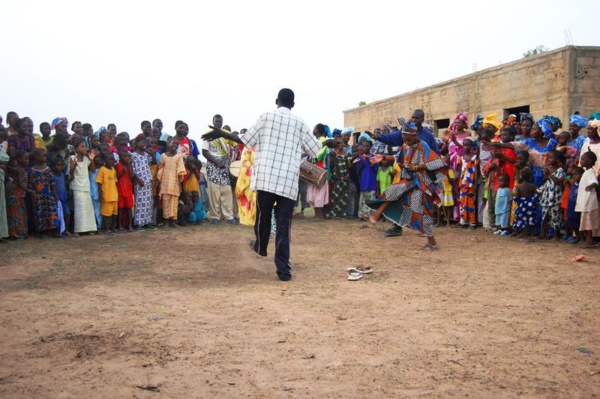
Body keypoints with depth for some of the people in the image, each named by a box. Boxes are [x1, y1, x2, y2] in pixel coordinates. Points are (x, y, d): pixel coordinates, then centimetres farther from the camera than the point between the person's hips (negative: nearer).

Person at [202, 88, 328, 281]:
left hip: (266, 177, 0)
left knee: (263, 216, 20)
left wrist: (221, 134, 18)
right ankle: (283, 269, 0)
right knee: (283, 225, 1)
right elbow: (315, 148, 17)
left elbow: (247, 140, 6)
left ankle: (260, 247, 44)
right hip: (289, 182, 1)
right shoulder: (299, 123, 10)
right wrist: (328, 142, 40)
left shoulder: (267, 116, 4)